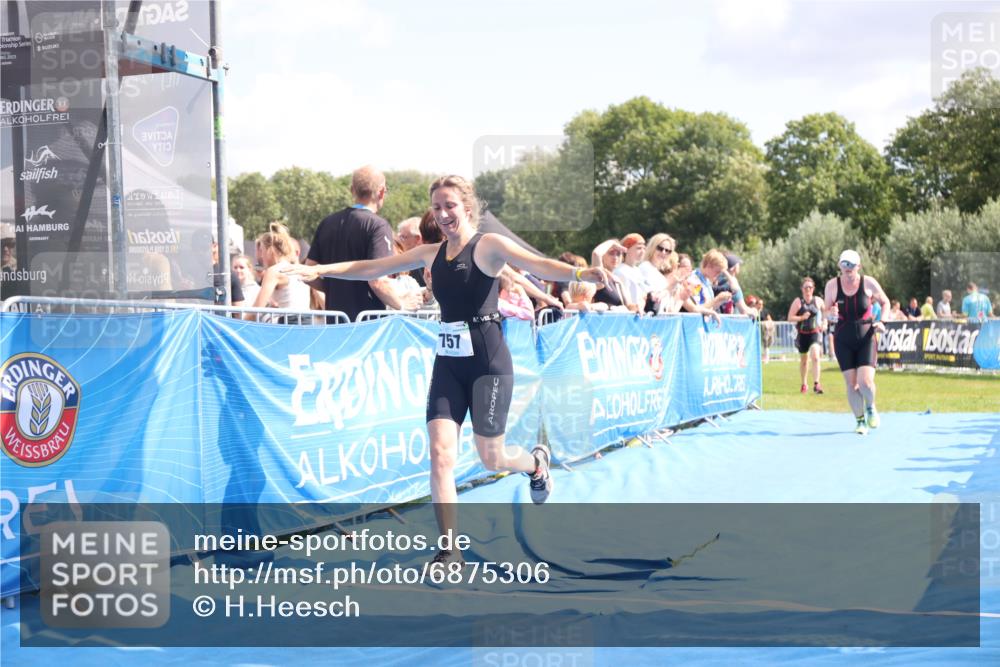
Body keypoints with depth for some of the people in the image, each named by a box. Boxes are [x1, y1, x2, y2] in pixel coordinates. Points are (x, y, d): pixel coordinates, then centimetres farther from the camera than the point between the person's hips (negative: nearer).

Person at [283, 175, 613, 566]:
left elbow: (537, 265, -23)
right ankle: (450, 551, -4)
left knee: (490, 458, 3)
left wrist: (578, 273, -41)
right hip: (448, 362, 5)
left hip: (488, 362, -5)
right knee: (440, 453, -8)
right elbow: (370, 269, 16)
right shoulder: (431, 254, 10)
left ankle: (536, 462, 39)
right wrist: (319, 270, 10)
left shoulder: (488, 245, -7)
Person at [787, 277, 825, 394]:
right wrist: (801, 317, -22)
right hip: (802, 334, 1)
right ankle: (804, 384, 31)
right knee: (804, 360, 14)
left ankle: (816, 384, -24)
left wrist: (823, 323, 12)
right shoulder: (798, 302, -4)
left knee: (815, 357, -21)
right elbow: (790, 318, -8)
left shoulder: (818, 301, 0)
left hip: (815, 333, -1)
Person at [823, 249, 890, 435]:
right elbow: (826, 312, 6)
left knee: (865, 382, -14)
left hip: (866, 338, -1)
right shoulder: (832, 285, -3)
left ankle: (871, 408, 18)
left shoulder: (869, 283, -6)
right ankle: (860, 420, 20)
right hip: (843, 340, 1)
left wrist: (882, 321, -6)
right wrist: (831, 314, -18)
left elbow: (885, 302, 9)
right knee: (851, 384, 1)